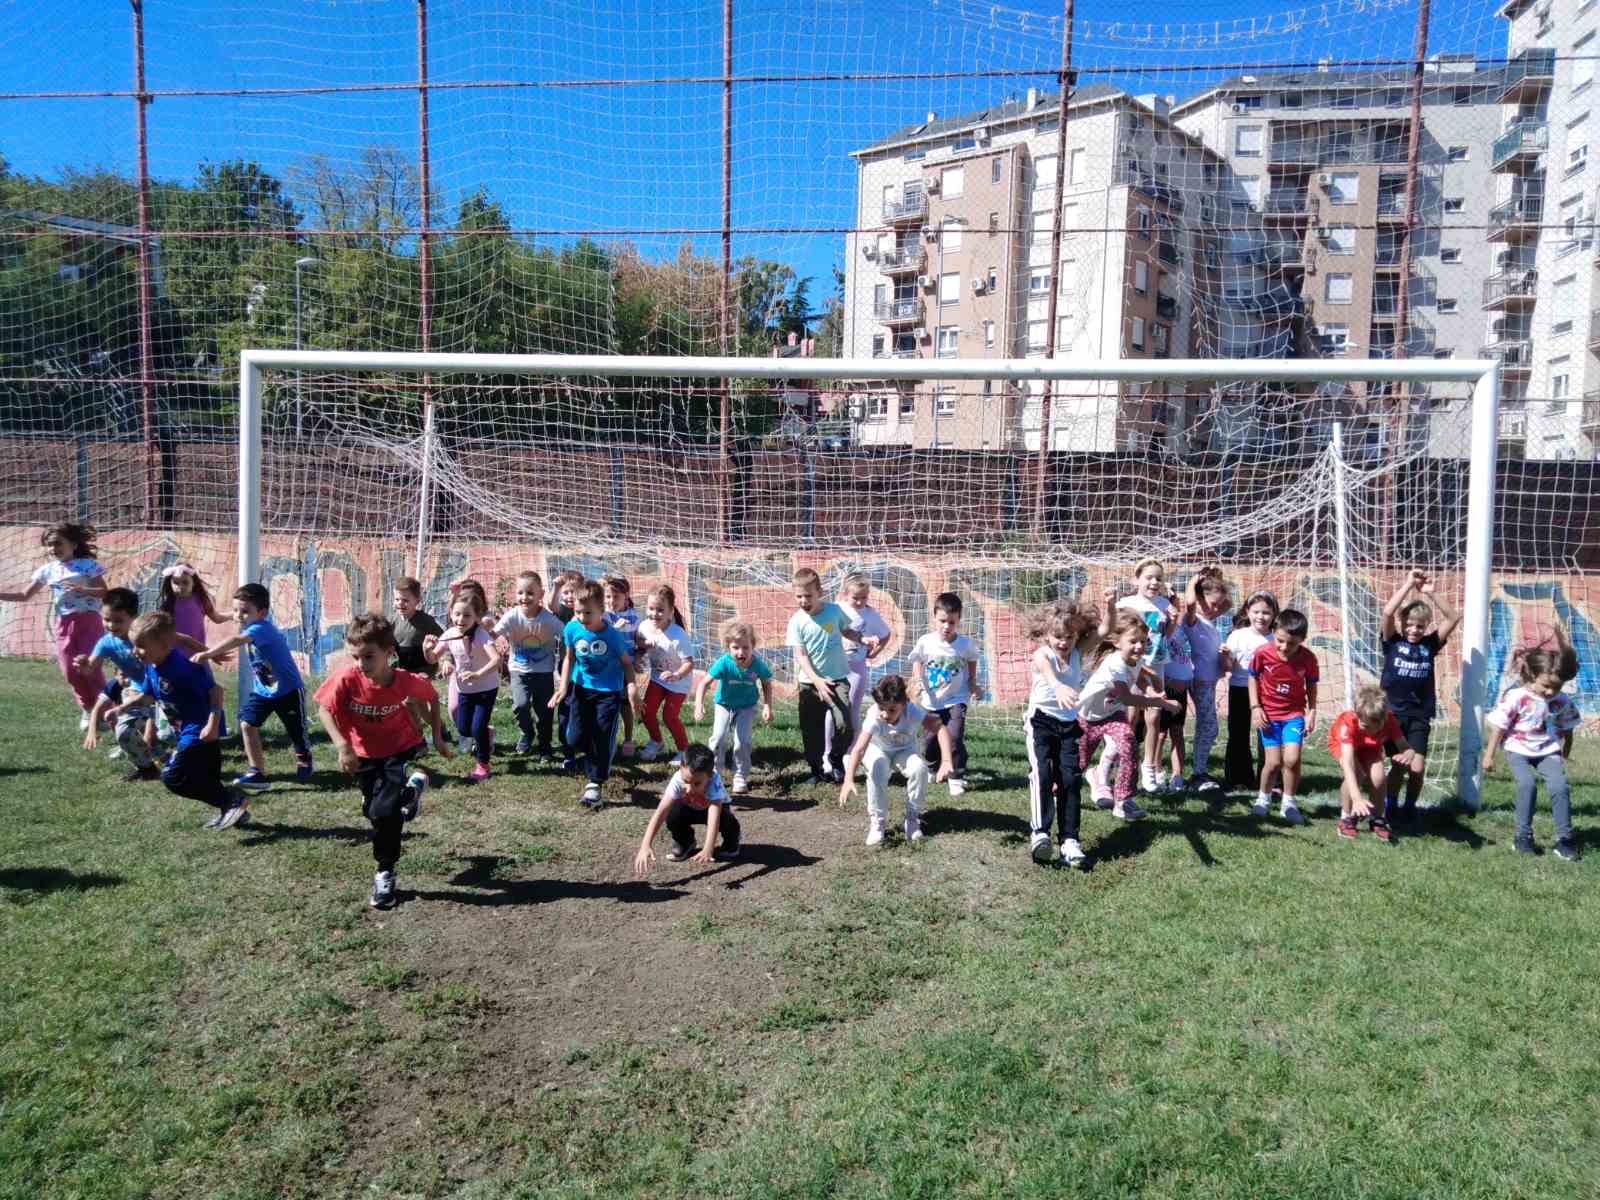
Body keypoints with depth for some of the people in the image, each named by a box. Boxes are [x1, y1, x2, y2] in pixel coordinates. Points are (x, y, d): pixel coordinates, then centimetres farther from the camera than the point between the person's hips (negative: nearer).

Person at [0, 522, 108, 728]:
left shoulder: (88, 564, -5)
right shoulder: (48, 570, 9)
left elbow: (105, 592, -10)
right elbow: (25, 595, 14)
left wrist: (82, 590, -24)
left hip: (88, 620, -5)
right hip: (63, 624, 5)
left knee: (90, 667, -9)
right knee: (70, 672, 2)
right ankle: (87, 709, 18)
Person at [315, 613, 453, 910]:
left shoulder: (408, 681, -27)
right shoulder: (347, 679, -28)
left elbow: (432, 698, -5)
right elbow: (324, 708, -14)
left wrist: (437, 736, -2)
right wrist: (342, 746, -25)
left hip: (401, 750, -3)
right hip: (365, 755, 3)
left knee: (385, 812, -18)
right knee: (374, 812, 21)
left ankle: (385, 873, 5)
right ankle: (412, 786, 54)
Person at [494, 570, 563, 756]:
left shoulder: (549, 618, -19)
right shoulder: (512, 616, -17)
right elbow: (493, 636, -21)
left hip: (544, 671, 0)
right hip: (519, 670, 0)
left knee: (544, 709, 5)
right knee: (520, 705, -17)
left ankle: (544, 743, 32)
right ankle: (527, 733, 16)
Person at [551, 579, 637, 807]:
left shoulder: (612, 636, -21)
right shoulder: (572, 629, -13)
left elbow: (626, 663, -8)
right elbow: (569, 659, 2)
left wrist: (631, 686, -22)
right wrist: (563, 687, -5)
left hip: (608, 691, -3)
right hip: (582, 688, 4)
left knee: (603, 738, -5)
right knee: (576, 737, 4)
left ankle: (595, 783, 9)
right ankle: (599, 765, 33)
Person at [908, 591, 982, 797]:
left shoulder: (966, 643, -14)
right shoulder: (925, 642, -15)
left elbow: (972, 661, 7)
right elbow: (917, 662, 2)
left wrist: (973, 684, 0)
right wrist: (918, 681, -13)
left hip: (957, 699, -1)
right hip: (932, 701, 1)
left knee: (955, 737, -15)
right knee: (931, 740, 9)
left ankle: (956, 777, 3)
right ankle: (933, 767, 40)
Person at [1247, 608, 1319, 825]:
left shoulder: (1308, 658, -15)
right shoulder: (1263, 653, -17)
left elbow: (1311, 685, 2)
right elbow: (1253, 678, 0)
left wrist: (1312, 712, -3)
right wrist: (1255, 707, -5)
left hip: (1294, 713, 0)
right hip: (1268, 714, 0)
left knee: (1292, 759, -14)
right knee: (1274, 762, -3)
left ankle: (1288, 803, 7)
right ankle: (1263, 798, 23)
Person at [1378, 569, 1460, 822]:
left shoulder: (1430, 644, 5)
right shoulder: (1392, 642, -2)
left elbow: (1454, 617, -2)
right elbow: (1387, 613, -18)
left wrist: (1431, 593, -10)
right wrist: (1408, 585, -15)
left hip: (1420, 716, 2)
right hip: (1393, 713, -2)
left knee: (1418, 767, -4)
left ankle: (1410, 807, 20)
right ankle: (1391, 806, 21)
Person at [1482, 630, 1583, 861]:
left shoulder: (1563, 701, -5)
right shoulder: (1516, 697, -17)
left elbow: (1566, 730, 11)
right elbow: (1499, 727, -11)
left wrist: (1566, 754, 19)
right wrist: (1489, 755, -8)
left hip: (1548, 751, 3)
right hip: (1518, 750, -3)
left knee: (1560, 787, -15)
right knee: (1527, 784, -23)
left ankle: (1565, 839, -2)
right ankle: (1523, 837, -10)